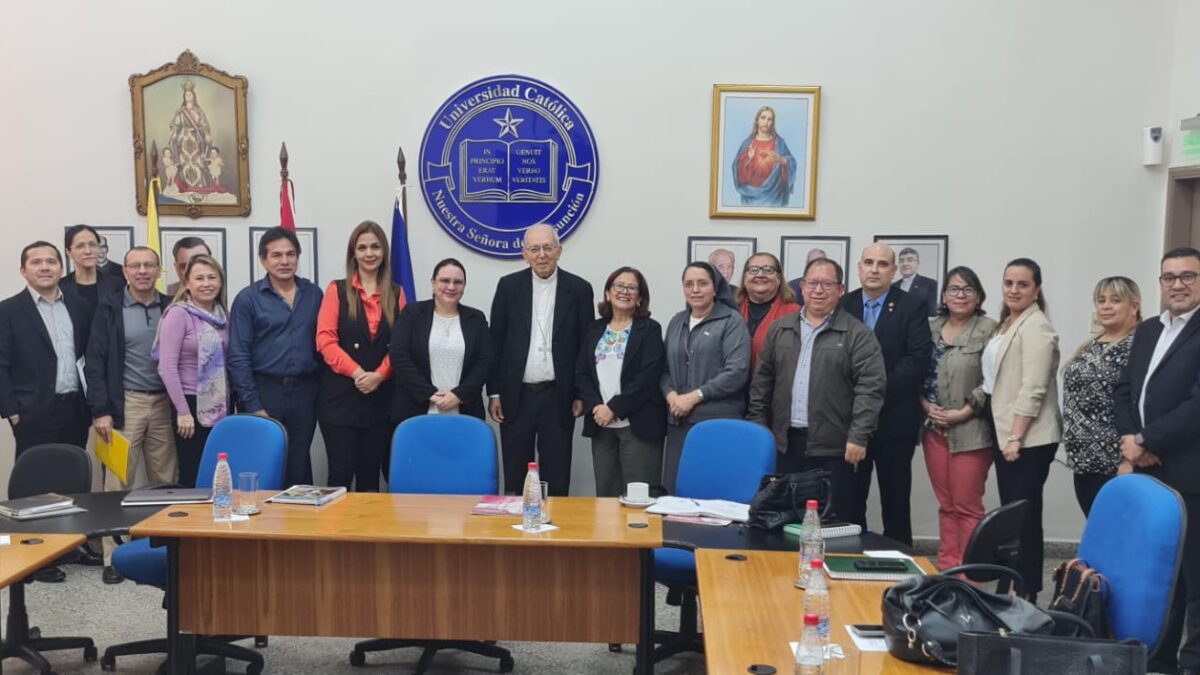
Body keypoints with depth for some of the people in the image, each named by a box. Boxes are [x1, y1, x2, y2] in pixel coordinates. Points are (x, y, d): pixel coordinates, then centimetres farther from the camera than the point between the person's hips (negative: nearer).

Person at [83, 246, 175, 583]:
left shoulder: (170, 308, 7)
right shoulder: (110, 309, 0)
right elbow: (95, 362, -3)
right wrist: (100, 411, -10)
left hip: (164, 404, 2)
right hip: (125, 403, -2)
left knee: (165, 481, 4)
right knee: (118, 482, -1)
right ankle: (114, 557, 5)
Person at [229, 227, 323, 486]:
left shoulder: (314, 295, 7)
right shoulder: (248, 298, -2)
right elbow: (238, 357, -5)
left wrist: (322, 390, 1)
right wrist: (253, 405, -10)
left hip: (304, 392, 2)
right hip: (264, 390, -2)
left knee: (299, 467, 10)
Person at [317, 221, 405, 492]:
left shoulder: (396, 294, 10)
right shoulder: (337, 290, 4)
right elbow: (325, 340, -5)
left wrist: (379, 374, -13)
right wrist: (357, 373, -15)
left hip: (381, 397, 2)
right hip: (340, 396, -2)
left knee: (370, 474, 9)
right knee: (341, 472, -3)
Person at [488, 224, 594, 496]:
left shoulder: (579, 289, 0)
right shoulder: (508, 286, 2)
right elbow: (495, 342, 3)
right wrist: (494, 393, 0)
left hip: (559, 397, 0)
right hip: (516, 396, 1)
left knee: (557, 478, 6)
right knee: (514, 476, 8)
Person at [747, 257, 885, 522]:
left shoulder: (857, 334, -3)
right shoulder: (780, 329, 11)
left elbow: (870, 387, -9)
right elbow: (762, 381, 14)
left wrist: (859, 437, -16)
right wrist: (758, 427, 7)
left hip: (833, 447, -4)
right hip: (786, 443, 4)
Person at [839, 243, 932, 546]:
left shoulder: (912, 307, -1)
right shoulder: (843, 305, 8)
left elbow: (918, 359, -11)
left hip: (894, 417, -2)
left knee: (895, 500, 7)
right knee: (849, 498, 7)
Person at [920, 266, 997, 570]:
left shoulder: (988, 330, -5)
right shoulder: (929, 328, 10)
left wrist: (963, 413, -13)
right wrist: (925, 405, -3)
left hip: (971, 430, -5)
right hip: (934, 428, 5)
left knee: (967, 505, -2)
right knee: (946, 504, 11)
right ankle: (946, 568, 18)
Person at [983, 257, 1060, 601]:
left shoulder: (1036, 327, -13)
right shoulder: (1007, 324, 15)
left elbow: (1033, 389, -19)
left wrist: (1016, 438, -20)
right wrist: (1006, 436, 14)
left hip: (1028, 439, -9)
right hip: (1005, 433, 9)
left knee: (1024, 516, -4)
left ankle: (1027, 594, 4)